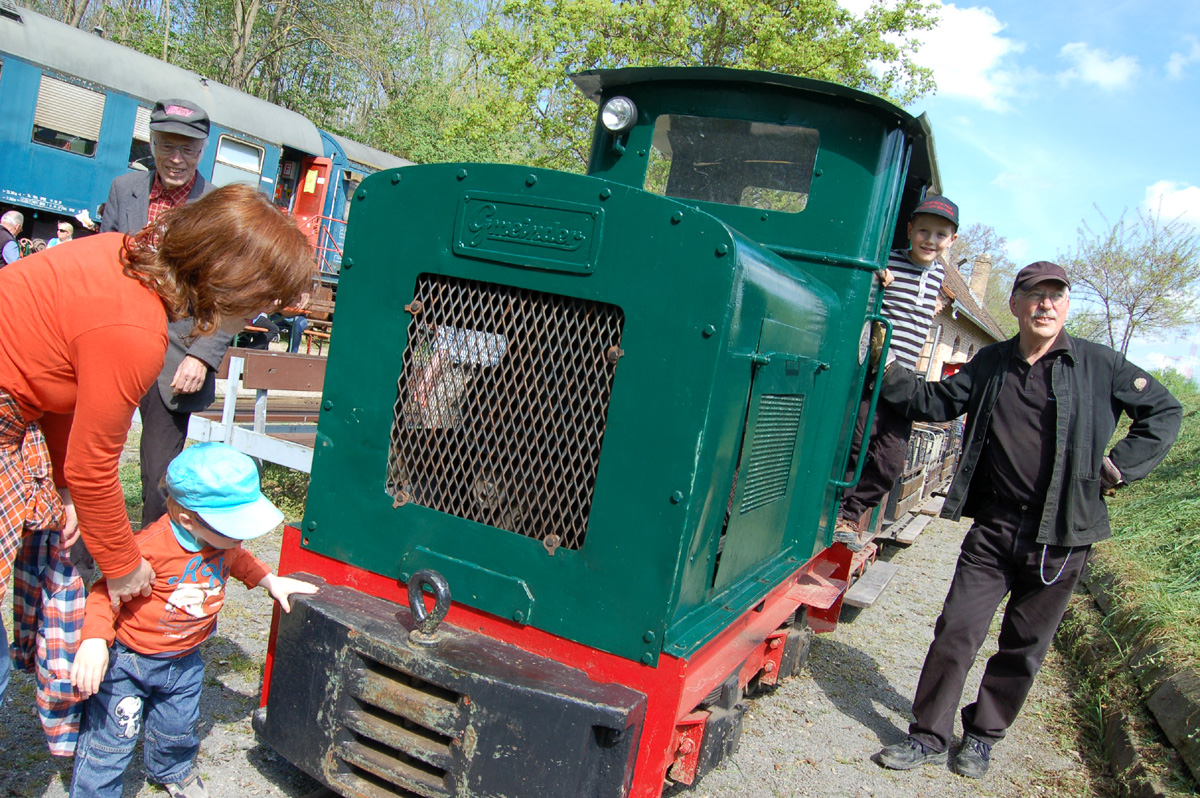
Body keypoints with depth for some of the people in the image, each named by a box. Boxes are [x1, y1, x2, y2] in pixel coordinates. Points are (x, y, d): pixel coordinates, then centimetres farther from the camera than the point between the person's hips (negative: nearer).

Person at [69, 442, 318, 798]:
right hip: (127, 659, -6)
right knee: (109, 741, 2)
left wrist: (271, 581, 10)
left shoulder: (226, 541, -9)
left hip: (184, 661, 6)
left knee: (178, 729, 22)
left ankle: (172, 769, 52)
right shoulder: (151, 547, -31)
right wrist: (95, 639, -35)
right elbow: (106, 591, -23)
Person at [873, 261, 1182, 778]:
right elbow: (936, 402, 8)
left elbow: (1164, 412, 7)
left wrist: (1118, 467, -2)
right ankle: (929, 735, 13)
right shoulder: (991, 363, 6)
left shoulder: (1099, 365, -2)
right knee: (956, 631, -2)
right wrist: (887, 372, -7)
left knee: (1024, 648, 11)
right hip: (995, 528, 1)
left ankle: (982, 736, 30)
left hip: (1061, 537, -1)